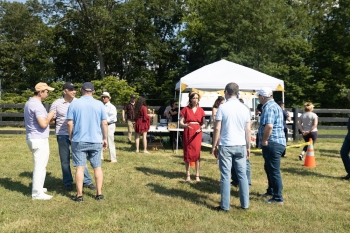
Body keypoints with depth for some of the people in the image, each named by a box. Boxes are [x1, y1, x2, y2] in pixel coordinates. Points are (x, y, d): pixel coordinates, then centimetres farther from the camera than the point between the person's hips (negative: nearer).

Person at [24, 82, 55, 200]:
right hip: (39, 139, -11)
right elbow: (43, 124, -27)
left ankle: (37, 188, 32)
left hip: (34, 138, 11)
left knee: (39, 165, 21)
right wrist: (49, 116, -10)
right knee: (40, 166, -3)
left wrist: (47, 117, 12)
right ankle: (37, 193, 3)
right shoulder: (37, 105, -20)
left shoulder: (29, 102, 12)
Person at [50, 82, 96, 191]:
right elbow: (51, 121, 4)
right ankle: (67, 182, 21)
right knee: (65, 160, 8)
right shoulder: (56, 103, -2)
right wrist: (61, 122, -10)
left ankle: (87, 181, 14)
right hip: (63, 135, -1)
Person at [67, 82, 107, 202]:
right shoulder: (99, 104, 0)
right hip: (96, 141, 1)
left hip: (79, 141, -1)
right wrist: (105, 138, 10)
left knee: (80, 167, 4)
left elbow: (70, 123, -4)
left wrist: (71, 137, 10)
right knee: (97, 167, 10)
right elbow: (104, 123, 0)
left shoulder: (74, 104, -2)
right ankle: (99, 193, 13)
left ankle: (79, 195, 7)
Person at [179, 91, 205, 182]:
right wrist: (185, 125, -23)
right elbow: (181, 122, -2)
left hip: (197, 133, 1)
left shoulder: (200, 110, 5)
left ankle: (197, 175, 8)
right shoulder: (186, 109, 0)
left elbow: (203, 123, 7)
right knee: (187, 153, 3)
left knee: (197, 153, 0)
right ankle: (188, 175, 13)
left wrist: (202, 127, -15)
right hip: (187, 133, -1)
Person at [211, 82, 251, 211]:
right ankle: (245, 204, 17)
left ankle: (225, 206, 6)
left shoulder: (223, 107, -6)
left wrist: (214, 146, 0)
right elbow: (248, 130, 6)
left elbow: (217, 128, -7)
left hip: (226, 146, -3)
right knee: (242, 175, 10)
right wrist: (248, 147, 14)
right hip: (241, 146, 4)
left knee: (225, 176, 1)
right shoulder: (245, 108, 5)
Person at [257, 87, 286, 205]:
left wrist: (264, 140, -19)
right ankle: (271, 191, 37)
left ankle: (278, 198, 4)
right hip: (275, 143, 11)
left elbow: (269, 126, -31)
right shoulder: (274, 105, 18)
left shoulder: (269, 107, -17)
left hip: (272, 143, -11)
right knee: (269, 168, 23)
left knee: (274, 170, -3)